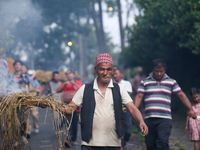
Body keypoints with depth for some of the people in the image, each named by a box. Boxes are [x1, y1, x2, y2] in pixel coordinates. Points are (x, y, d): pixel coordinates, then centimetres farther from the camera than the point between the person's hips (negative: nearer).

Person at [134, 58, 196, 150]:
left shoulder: (171, 82, 11)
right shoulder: (145, 82, 11)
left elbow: (181, 95, 6)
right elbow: (139, 97, 4)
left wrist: (190, 109, -7)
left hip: (164, 119, -2)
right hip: (149, 119, 2)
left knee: (163, 142, -21)